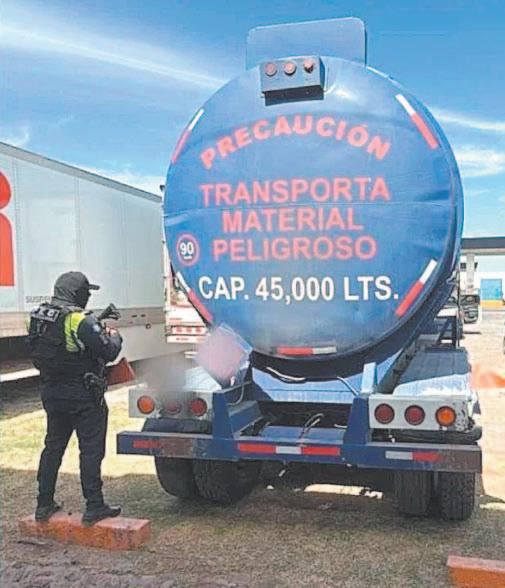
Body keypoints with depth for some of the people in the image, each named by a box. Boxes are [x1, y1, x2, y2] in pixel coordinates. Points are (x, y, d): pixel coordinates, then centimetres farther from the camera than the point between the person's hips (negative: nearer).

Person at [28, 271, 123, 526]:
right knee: (91, 450, 3)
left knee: (53, 447, 17)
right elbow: (108, 352, -18)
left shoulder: (37, 318, 2)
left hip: (52, 394, 7)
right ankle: (94, 507, 9)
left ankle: (44, 504, 25)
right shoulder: (82, 322, -21)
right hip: (84, 397, -7)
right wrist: (114, 336, 5)